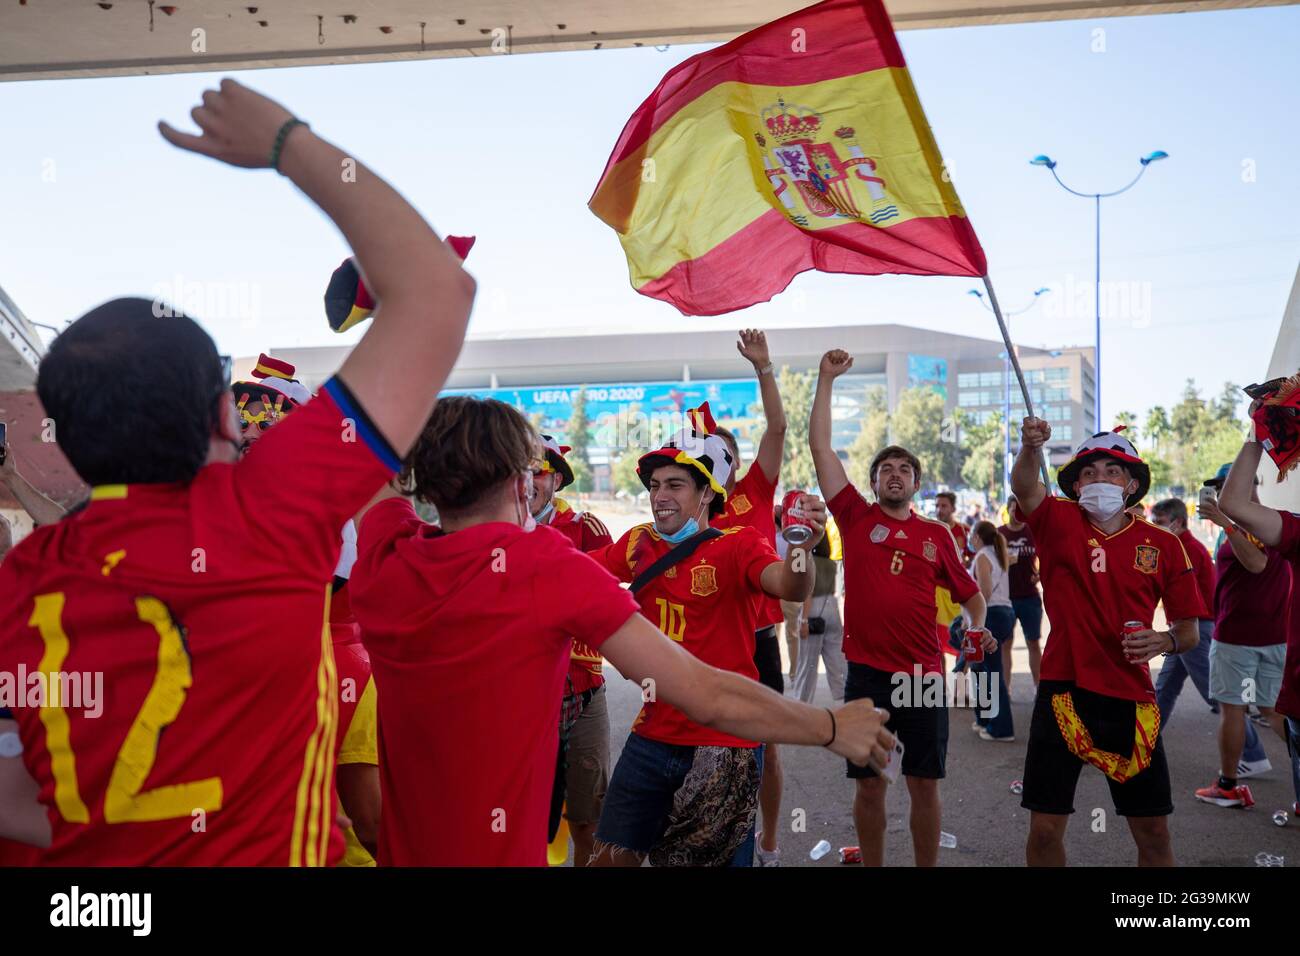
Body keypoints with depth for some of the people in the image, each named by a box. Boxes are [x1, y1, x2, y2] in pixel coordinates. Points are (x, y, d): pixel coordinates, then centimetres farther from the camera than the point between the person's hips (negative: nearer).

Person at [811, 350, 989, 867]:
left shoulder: (936, 534, 6)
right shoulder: (857, 518, 2)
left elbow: (969, 592, 16)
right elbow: (820, 446, -2)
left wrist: (979, 626, -5)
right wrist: (826, 379, -3)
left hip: (924, 675, 1)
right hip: (867, 672, -1)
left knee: (925, 784, 7)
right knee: (868, 783, 8)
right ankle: (872, 867, 23)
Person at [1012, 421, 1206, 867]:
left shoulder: (1164, 544, 3)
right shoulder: (1059, 523, 0)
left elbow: (1189, 631, 8)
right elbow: (1023, 487, -22)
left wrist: (1166, 641, -14)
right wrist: (1029, 449, -43)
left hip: (1130, 699, 1)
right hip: (1064, 693, -1)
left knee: (1153, 832, 9)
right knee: (1045, 828, 3)